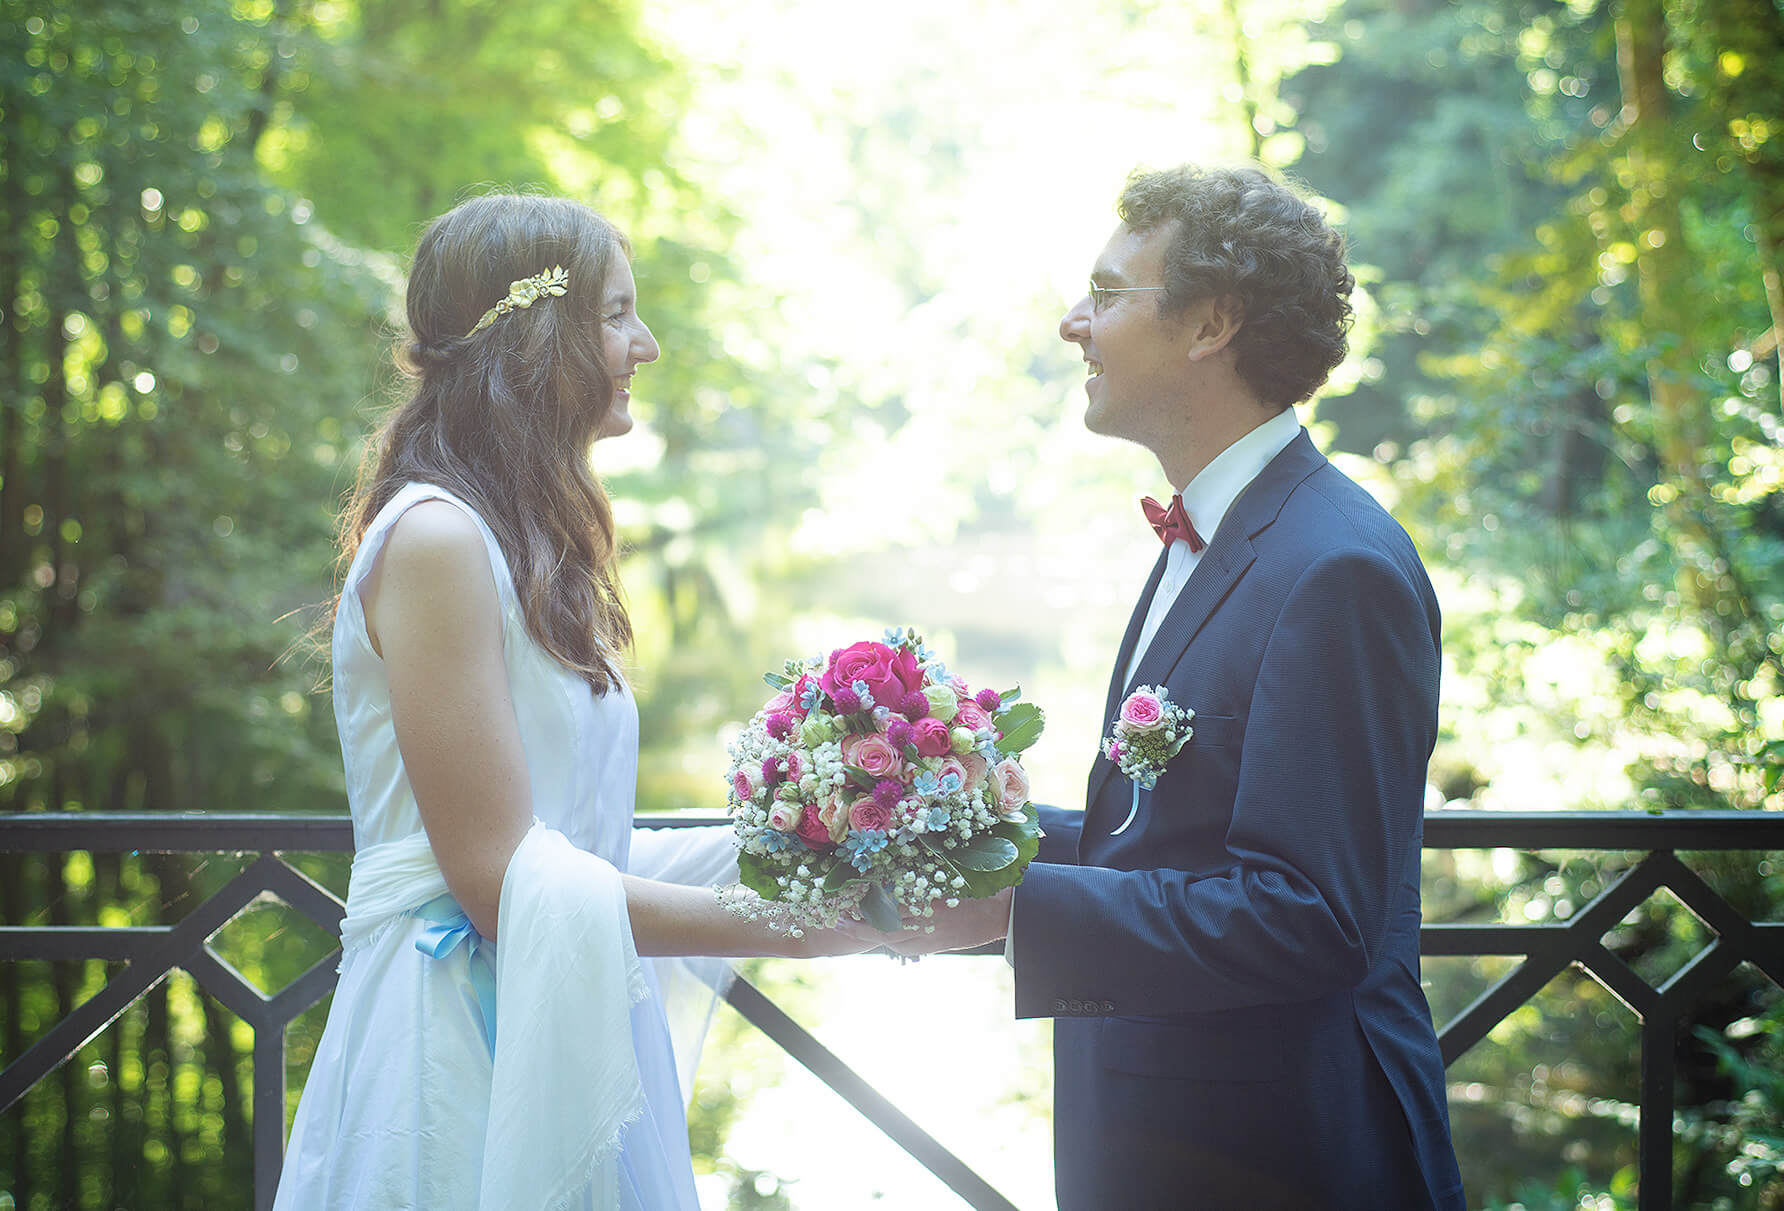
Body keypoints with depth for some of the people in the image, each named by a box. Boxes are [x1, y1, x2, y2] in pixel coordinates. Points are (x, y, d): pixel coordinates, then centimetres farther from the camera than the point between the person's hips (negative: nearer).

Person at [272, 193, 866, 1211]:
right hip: (466, 1045, -9)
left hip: (565, 1039, 9)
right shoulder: (437, 537, -15)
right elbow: (500, 880, -19)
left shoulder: (527, 539, 14)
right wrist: (791, 928, -18)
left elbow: (570, 839, 10)